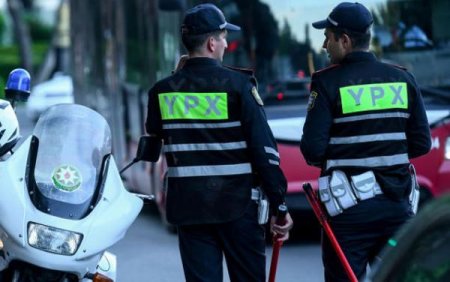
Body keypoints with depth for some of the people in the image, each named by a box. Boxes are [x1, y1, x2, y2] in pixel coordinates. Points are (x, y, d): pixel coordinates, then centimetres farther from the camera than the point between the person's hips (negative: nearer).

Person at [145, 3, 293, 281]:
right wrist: (279, 204, -5)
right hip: (237, 205, -3)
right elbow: (264, 147, -11)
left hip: (188, 206, 3)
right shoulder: (238, 84, -9)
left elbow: (155, 133, 21)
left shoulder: (163, 91, 1)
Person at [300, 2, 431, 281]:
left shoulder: (329, 82, -9)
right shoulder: (403, 79, 4)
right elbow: (421, 143, 4)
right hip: (397, 203, 4)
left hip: (349, 207, -4)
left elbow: (312, 149, -12)